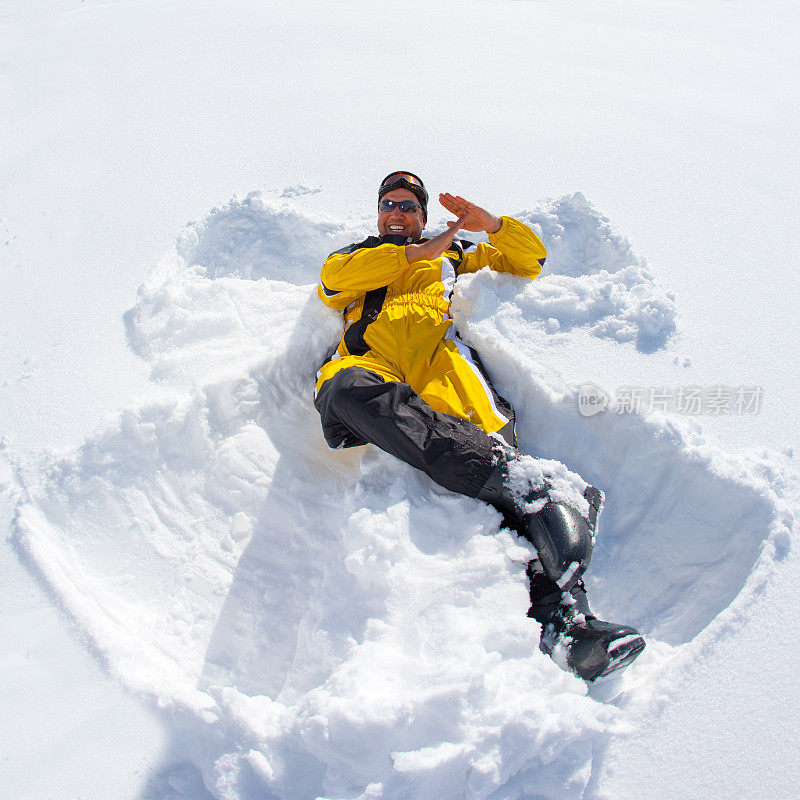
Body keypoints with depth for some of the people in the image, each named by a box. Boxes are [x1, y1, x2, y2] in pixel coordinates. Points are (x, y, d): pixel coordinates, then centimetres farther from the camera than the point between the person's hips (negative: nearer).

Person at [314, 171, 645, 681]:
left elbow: (529, 261, 35)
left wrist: (493, 226, 16)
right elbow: (332, 281, 12)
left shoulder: (451, 254, 40)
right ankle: (515, 477, -49)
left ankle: (564, 615, -47)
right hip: (368, 359, 0)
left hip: (436, 357, 1)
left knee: (488, 435, -32)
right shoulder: (357, 258, 38)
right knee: (349, 390, -41)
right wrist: (413, 255, 8)